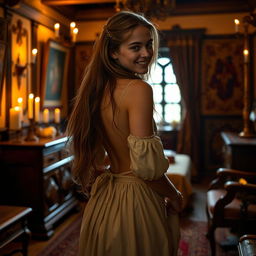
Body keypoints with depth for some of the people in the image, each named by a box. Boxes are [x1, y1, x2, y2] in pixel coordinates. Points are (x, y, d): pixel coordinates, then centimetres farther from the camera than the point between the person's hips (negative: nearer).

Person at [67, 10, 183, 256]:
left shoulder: (98, 89, 3)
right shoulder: (138, 89, -20)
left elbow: (90, 150, 11)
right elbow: (147, 165, -24)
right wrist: (174, 196, -7)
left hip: (103, 200, 8)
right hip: (136, 200, -7)